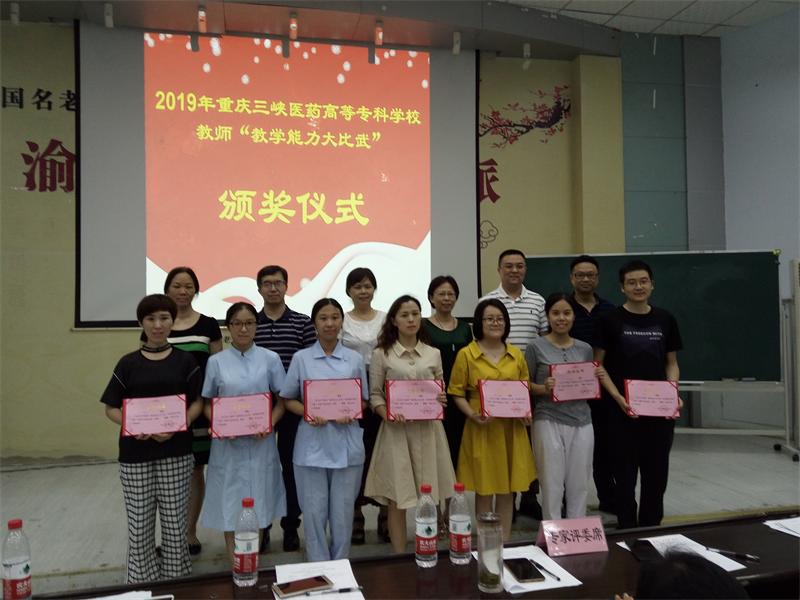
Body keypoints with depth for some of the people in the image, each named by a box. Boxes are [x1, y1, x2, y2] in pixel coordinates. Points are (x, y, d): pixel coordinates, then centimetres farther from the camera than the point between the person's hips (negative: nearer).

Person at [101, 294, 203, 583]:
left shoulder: (185, 361, 2)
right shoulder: (128, 363, 3)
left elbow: (197, 402, 1)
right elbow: (111, 408, 5)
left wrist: (177, 425, -16)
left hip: (176, 451, 0)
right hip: (135, 454, 1)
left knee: (175, 521, 6)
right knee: (139, 523, 6)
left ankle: (176, 579, 24)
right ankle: (141, 582, 24)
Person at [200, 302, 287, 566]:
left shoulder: (270, 359, 0)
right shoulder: (216, 362, 0)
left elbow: (281, 400, 3)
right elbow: (208, 403, 5)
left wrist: (270, 424, -14)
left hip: (261, 442, 0)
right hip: (228, 443, 0)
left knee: (258, 503, 8)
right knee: (230, 504, 5)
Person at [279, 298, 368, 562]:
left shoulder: (355, 359, 3)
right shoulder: (301, 358, 0)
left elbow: (363, 400, 10)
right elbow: (288, 399, 4)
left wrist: (352, 413, -11)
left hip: (346, 444, 1)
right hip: (312, 444, -1)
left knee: (343, 512, 10)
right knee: (314, 512, 6)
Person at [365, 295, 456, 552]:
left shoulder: (433, 354, 9)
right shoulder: (382, 354, 0)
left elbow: (441, 391, 15)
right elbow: (375, 395, 1)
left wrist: (442, 401, -7)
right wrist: (386, 414, -17)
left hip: (429, 429, 3)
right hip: (397, 429, -2)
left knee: (430, 498, 8)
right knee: (398, 499, 1)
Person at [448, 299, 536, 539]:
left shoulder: (516, 354, 9)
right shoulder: (466, 354, -3)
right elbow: (457, 393, -3)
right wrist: (472, 414, -18)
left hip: (512, 429, 4)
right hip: (481, 429, -3)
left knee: (508, 488, 11)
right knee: (484, 489, 4)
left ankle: (505, 543, 25)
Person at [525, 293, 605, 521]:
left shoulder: (585, 349, 10)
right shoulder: (536, 347, -2)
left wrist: (597, 378, -4)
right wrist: (544, 389, -19)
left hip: (581, 422, 4)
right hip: (549, 422, -3)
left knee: (579, 485, 10)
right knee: (552, 485, 2)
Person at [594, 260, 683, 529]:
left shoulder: (665, 320, 6)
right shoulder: (611, 320, -3)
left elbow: (672, 364, 13)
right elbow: (598, 365, -2)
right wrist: (619, 398, -13)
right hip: (622, 411, -3)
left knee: (657, 475, 11)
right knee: (625, 476, 5)